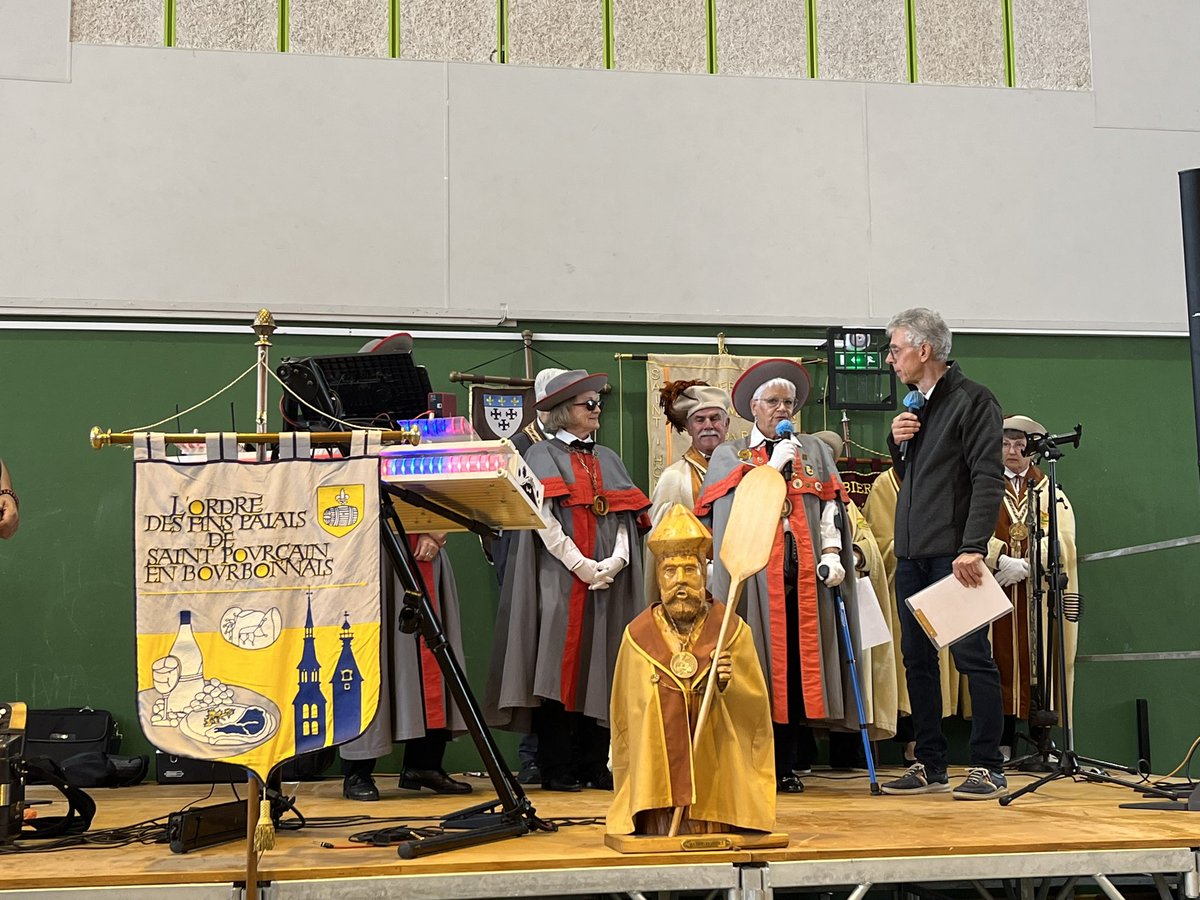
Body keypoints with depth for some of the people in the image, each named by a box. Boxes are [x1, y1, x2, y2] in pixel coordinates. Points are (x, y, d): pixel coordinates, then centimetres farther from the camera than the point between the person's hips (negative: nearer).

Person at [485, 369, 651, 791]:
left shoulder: (608, 459, 20)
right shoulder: (542, 455, 3)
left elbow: (626, 517, 11)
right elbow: (543, 519, -8)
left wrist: (617, 559, -7)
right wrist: (581, 566, -15)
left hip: (609, 581, 5)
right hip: (559, 578, -5)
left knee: (600, 667, 3)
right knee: (558, 668, -6)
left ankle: (594, 764, 9)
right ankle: (557, 767, -1)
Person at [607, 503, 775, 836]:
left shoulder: (733, 631, 2)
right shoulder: (637, 637, 3)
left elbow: (757, 707, -1)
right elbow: (623, 717, 9)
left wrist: (729, 684, -20)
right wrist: (626, 785, 8)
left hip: (718, 781, 0)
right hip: (655, 787, 0)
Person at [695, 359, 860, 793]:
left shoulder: (815, 451, 19)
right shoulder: (730, 454, 13)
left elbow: (830, 505, 10)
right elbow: (737, 502, -3)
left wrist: (832, 552, -2)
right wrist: (774, 464, -2)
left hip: (804, 574, 2)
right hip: (754, 574, -2)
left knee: (797, 664, -2)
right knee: (756, 664, -5)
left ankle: (787, 765, 4)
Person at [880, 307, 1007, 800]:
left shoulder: (972, 400, -6)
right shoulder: (915, 405, 19)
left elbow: (988, 480, -14)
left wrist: (972, 547, -23)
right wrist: (897, 443, 5)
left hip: (953, 554, -8)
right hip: (912, 553, 8)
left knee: (971, 655, -5)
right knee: (917, 659, 8)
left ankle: (988, 767, 1)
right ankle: (929, 765, 15)